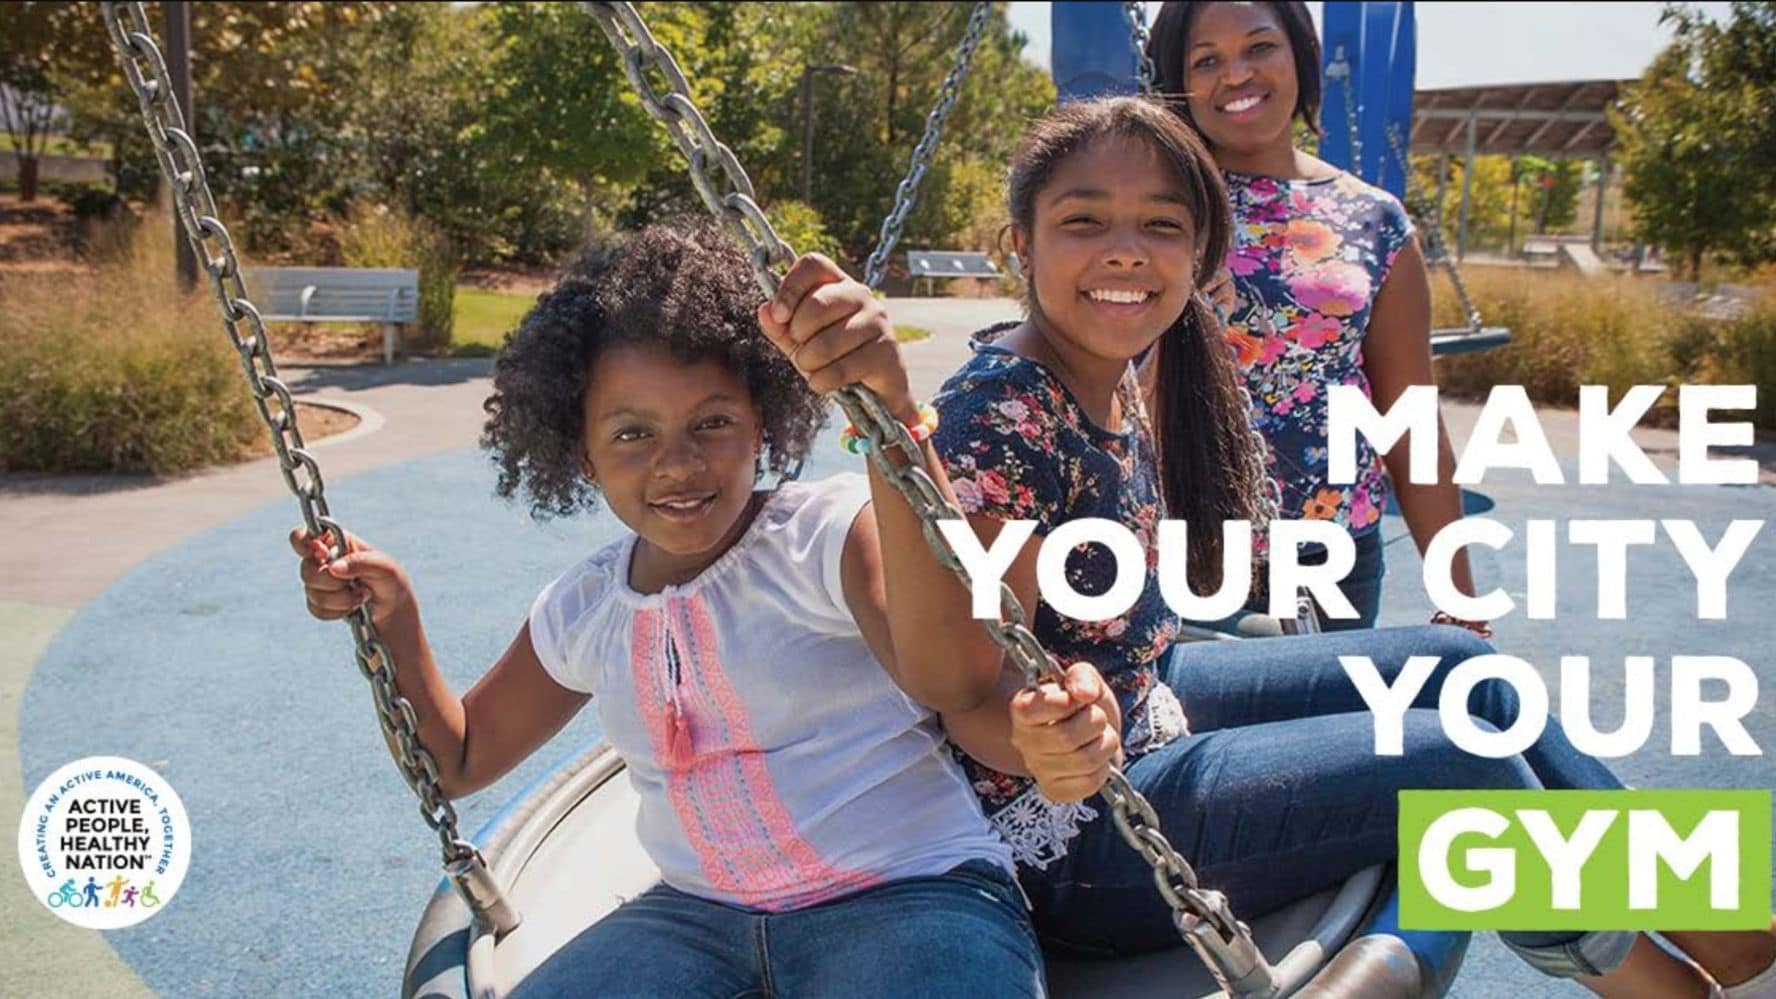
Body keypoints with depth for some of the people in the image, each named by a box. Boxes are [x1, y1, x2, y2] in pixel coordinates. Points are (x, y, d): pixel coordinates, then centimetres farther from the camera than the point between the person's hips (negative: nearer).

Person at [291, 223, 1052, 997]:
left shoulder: (834, 530, -12)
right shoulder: (582, 609, 8)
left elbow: (954, 679, -34)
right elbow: (461, 762, 23)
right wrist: (394, 621, 5)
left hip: (911, 899, -4)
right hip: (700, 917, 5)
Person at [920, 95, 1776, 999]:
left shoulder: (1112, 379, -1)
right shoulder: (1003, 416, -28)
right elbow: (971, 696, -28)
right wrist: (1047, 743, -48)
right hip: (1074, 832, -9)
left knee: (1455, 664, 10)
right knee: (1457, 760, -11)